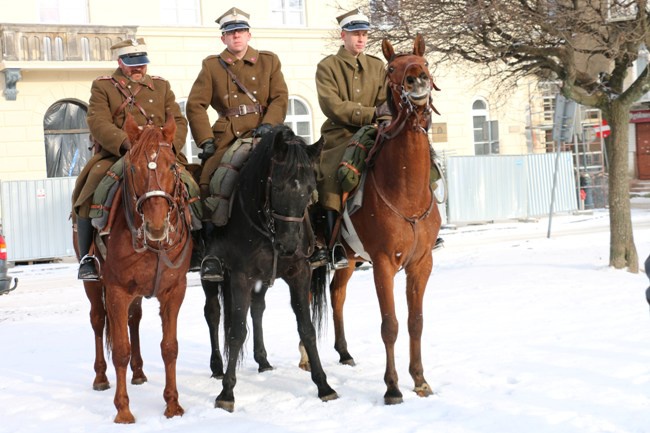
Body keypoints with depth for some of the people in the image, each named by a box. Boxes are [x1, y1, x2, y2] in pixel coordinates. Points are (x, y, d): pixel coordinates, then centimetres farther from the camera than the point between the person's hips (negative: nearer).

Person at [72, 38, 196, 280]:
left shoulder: (161, 86, 18)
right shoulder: (102, 87, 9)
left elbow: (178, 122, 10)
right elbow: (98, 123, -7)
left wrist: (170, 145, -13)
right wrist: (126, 143, -24)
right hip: (114, 156, -2)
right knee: (90, 190, -29)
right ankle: (86, 258, -18)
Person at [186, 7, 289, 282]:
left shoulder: (269, 61, 16)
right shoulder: (211, 66, 13)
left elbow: (280, 98, 8)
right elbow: (195, 105, 7)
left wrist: (268, 125, -11)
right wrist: (206, 140, -4)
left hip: (263, 134, 0)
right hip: (227, 139, 0)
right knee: (206, 183, -21)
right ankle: (211, 250, -13)